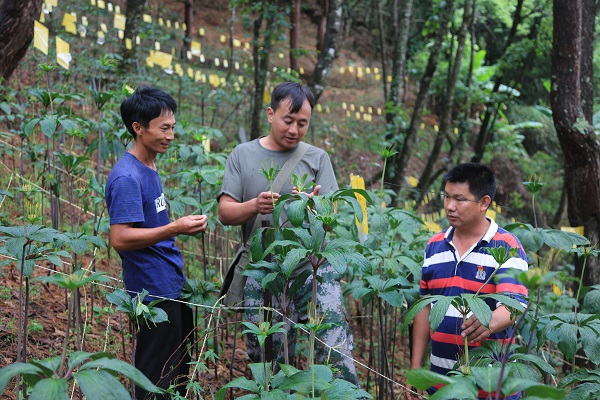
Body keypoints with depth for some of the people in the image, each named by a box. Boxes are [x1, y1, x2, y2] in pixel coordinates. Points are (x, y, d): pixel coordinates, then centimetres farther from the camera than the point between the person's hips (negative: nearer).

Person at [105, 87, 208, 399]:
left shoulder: (149, 169, 12)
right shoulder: (126, 177, -18)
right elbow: (120, 239, -25)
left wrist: (182, 226, 9)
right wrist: (175, 229, -26)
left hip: (173, 285, 10)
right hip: (154, 291, -10)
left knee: (179, 373, 19)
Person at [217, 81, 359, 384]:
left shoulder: (317, 158, 8)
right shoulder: (243, 155, 9)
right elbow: (225, 213, 3)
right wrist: (254, 206, -18)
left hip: (314, 269, 0)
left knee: (337, 354, -11)